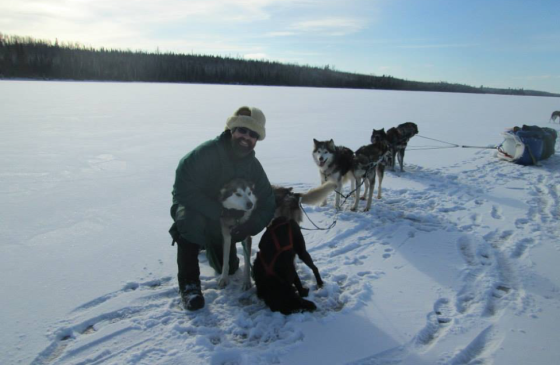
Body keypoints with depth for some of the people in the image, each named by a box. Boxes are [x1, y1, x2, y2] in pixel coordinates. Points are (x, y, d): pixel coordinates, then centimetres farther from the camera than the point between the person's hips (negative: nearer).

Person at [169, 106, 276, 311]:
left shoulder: (253, 165, -11)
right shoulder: (206, 152, -29)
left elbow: (267, 202, -7)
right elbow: (183, 190, -33)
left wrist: (249, 227, -25)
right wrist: (218, 212, -39)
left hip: (225, 223, 5)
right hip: (193, 209, -5)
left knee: (228, 268, 8)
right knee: (192, 223, -40)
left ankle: (209, 244, 41)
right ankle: (189, 283, -21)